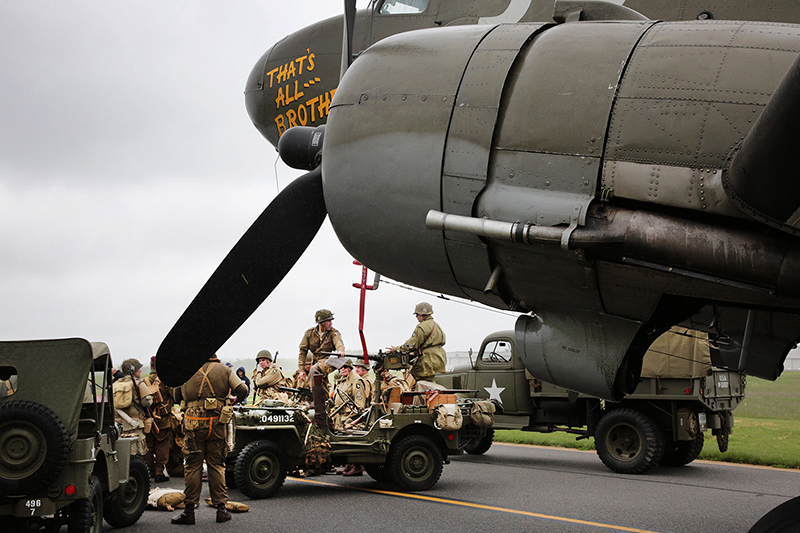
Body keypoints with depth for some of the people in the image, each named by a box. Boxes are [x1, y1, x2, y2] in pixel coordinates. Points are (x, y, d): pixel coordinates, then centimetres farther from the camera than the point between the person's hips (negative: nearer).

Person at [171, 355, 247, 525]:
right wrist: (231, 403, 13)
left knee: (193, 467, 4)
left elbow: (177, 397, 8)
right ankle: (221, 509, 9)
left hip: (194, 424, -1)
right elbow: (242, 390, -3)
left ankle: (189, 511, 4)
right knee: (217, 466, 9)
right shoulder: (223, 370, 4)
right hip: (217, 425, 1)